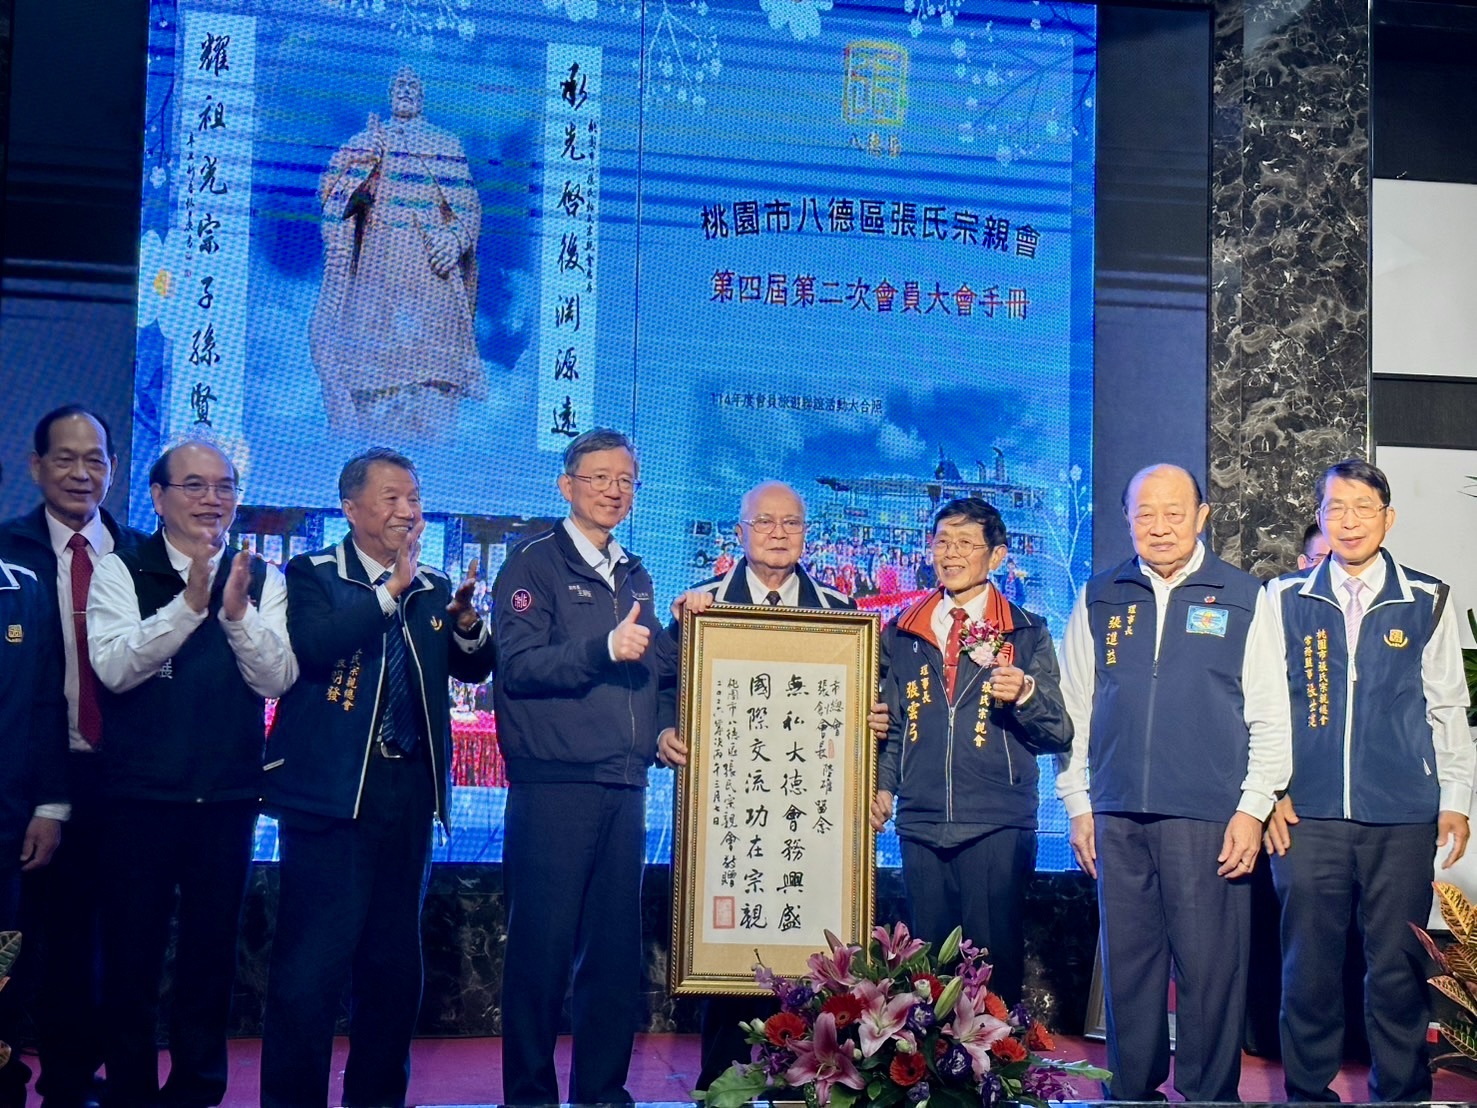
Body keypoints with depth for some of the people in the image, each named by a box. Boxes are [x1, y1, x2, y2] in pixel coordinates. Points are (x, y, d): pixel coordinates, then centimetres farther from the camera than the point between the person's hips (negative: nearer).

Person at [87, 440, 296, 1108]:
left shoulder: (261, 580, 3)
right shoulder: (121, 572, -2)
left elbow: (276, 678, -7)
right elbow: (114, 667, -16)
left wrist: (237, 610, -23)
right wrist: (191, 602, -26)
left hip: (228, 796, 2)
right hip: (140, 794, -2)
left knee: (212, 951, 11)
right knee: (131, 952, 5)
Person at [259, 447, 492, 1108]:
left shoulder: (433, 589, 15)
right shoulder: (312, 575, 0)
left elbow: (474, 669, 11)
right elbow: (314, 644, -18)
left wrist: (466, 623, -9)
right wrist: (391, 590, -18)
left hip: (410, 791, 5)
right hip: (333, 790, -5)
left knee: (394, 960, 11)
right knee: (312, 961, -5)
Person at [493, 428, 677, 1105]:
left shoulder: (635, 577, 19)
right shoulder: (533, 565, -1)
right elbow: (518, 664, -12)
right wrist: (605, 649, -23)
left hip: (625, 788, 6)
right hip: (554, 786, -6)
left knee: (618, 945, 8)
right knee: (543, 942, -3)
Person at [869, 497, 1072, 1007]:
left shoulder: (1026, 634, 5)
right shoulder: (902, 632, 13)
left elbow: (1058, 735, 1)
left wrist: (1025, 693, -17)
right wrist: (882, 785, 6)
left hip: (997, 828, -3)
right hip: (921, 826, 3)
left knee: (993, 962, -4)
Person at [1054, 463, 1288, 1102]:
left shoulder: (1244, 599, 5)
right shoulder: (1099, 600, 10)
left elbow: (1269, 718, 4)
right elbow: (1073, 709, 13)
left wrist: (1253, 809, -4)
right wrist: (1078, 804, 8)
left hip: (1209, 817, -2)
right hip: (1119, 817, 2)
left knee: (1211, 969, -2)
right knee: (1127, 965, 7)